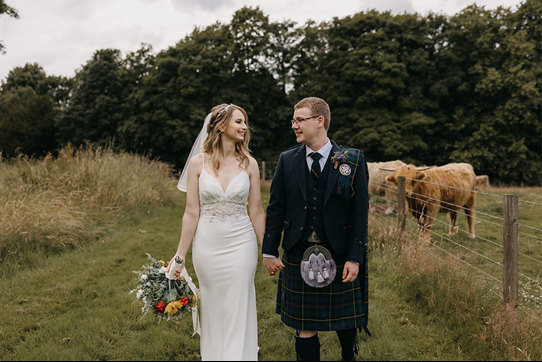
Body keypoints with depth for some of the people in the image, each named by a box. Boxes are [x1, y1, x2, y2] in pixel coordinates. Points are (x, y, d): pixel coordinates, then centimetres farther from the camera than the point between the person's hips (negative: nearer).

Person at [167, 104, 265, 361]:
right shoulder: (198, 162, -3)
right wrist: (180, 254, -1)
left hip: (241, 245, 0)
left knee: (238, 313, 2)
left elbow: (256, 212, 5)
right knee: (212, 311, 13)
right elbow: (192, 212, -1)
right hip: (207, 245, 0)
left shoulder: (249, 164, 0)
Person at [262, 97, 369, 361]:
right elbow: (275, 208, 5)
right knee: (304, 327, 8)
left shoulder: (352, 160, -4)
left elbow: (360, 212, -5)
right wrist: (269, 252, 1)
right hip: (298, 256, 1)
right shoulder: (287, 160, 2)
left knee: (345, 323, 15)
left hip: (340, 257, -1)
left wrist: (355, 258, -10)